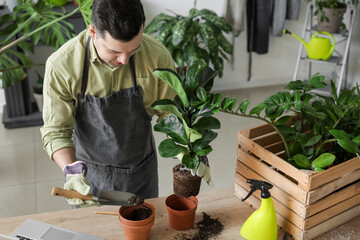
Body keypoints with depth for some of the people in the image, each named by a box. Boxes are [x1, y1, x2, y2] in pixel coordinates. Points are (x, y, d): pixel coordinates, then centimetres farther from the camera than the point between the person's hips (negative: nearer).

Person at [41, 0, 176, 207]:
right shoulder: (61, 65, -24)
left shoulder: (157, 55, -21)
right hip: (89, 175, -1)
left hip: (141, 173, 1)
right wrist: (72, 172, -31)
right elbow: (56, 131, -16)